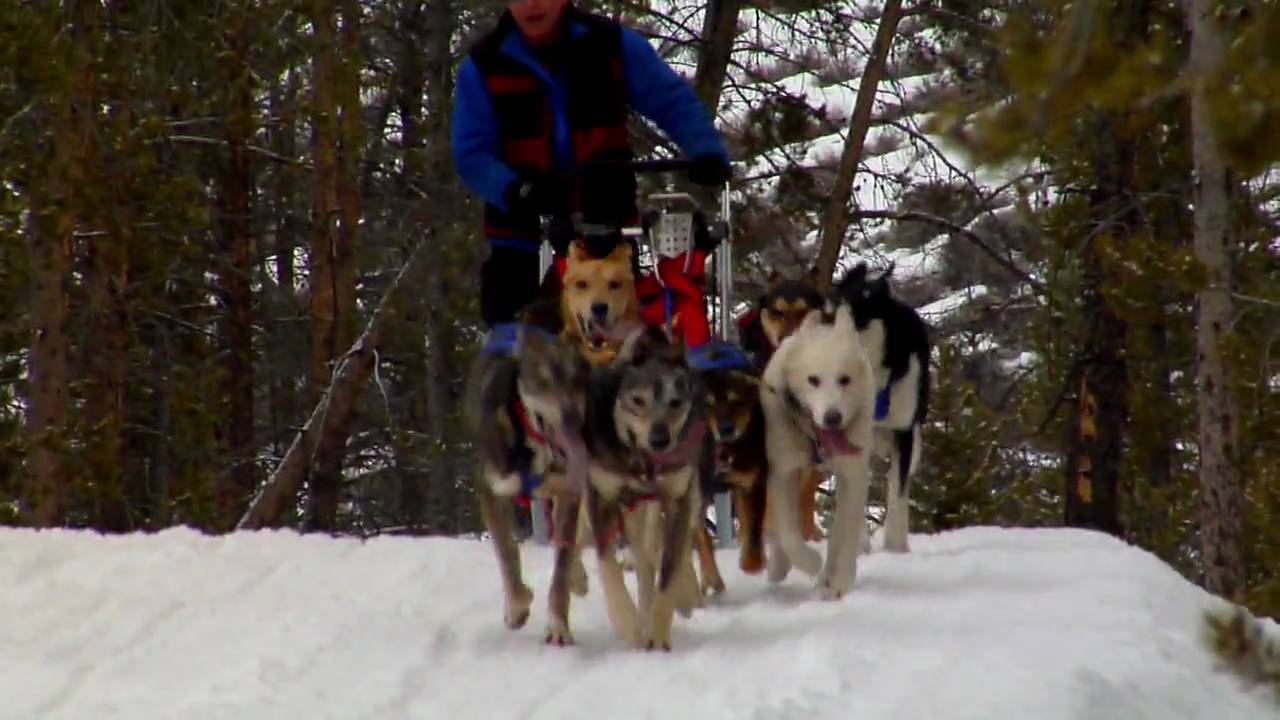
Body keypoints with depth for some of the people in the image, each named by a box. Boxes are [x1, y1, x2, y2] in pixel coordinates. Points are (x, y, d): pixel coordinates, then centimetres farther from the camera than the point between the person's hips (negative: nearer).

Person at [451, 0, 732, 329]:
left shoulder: (611, 46, -1)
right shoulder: (484, 65, -3)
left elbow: (673, 101, -2)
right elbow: (471, 155, -7)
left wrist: (706, 152, -22)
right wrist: (514, 191, -27)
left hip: (607, 235, 1)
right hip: (522, 242, -1)